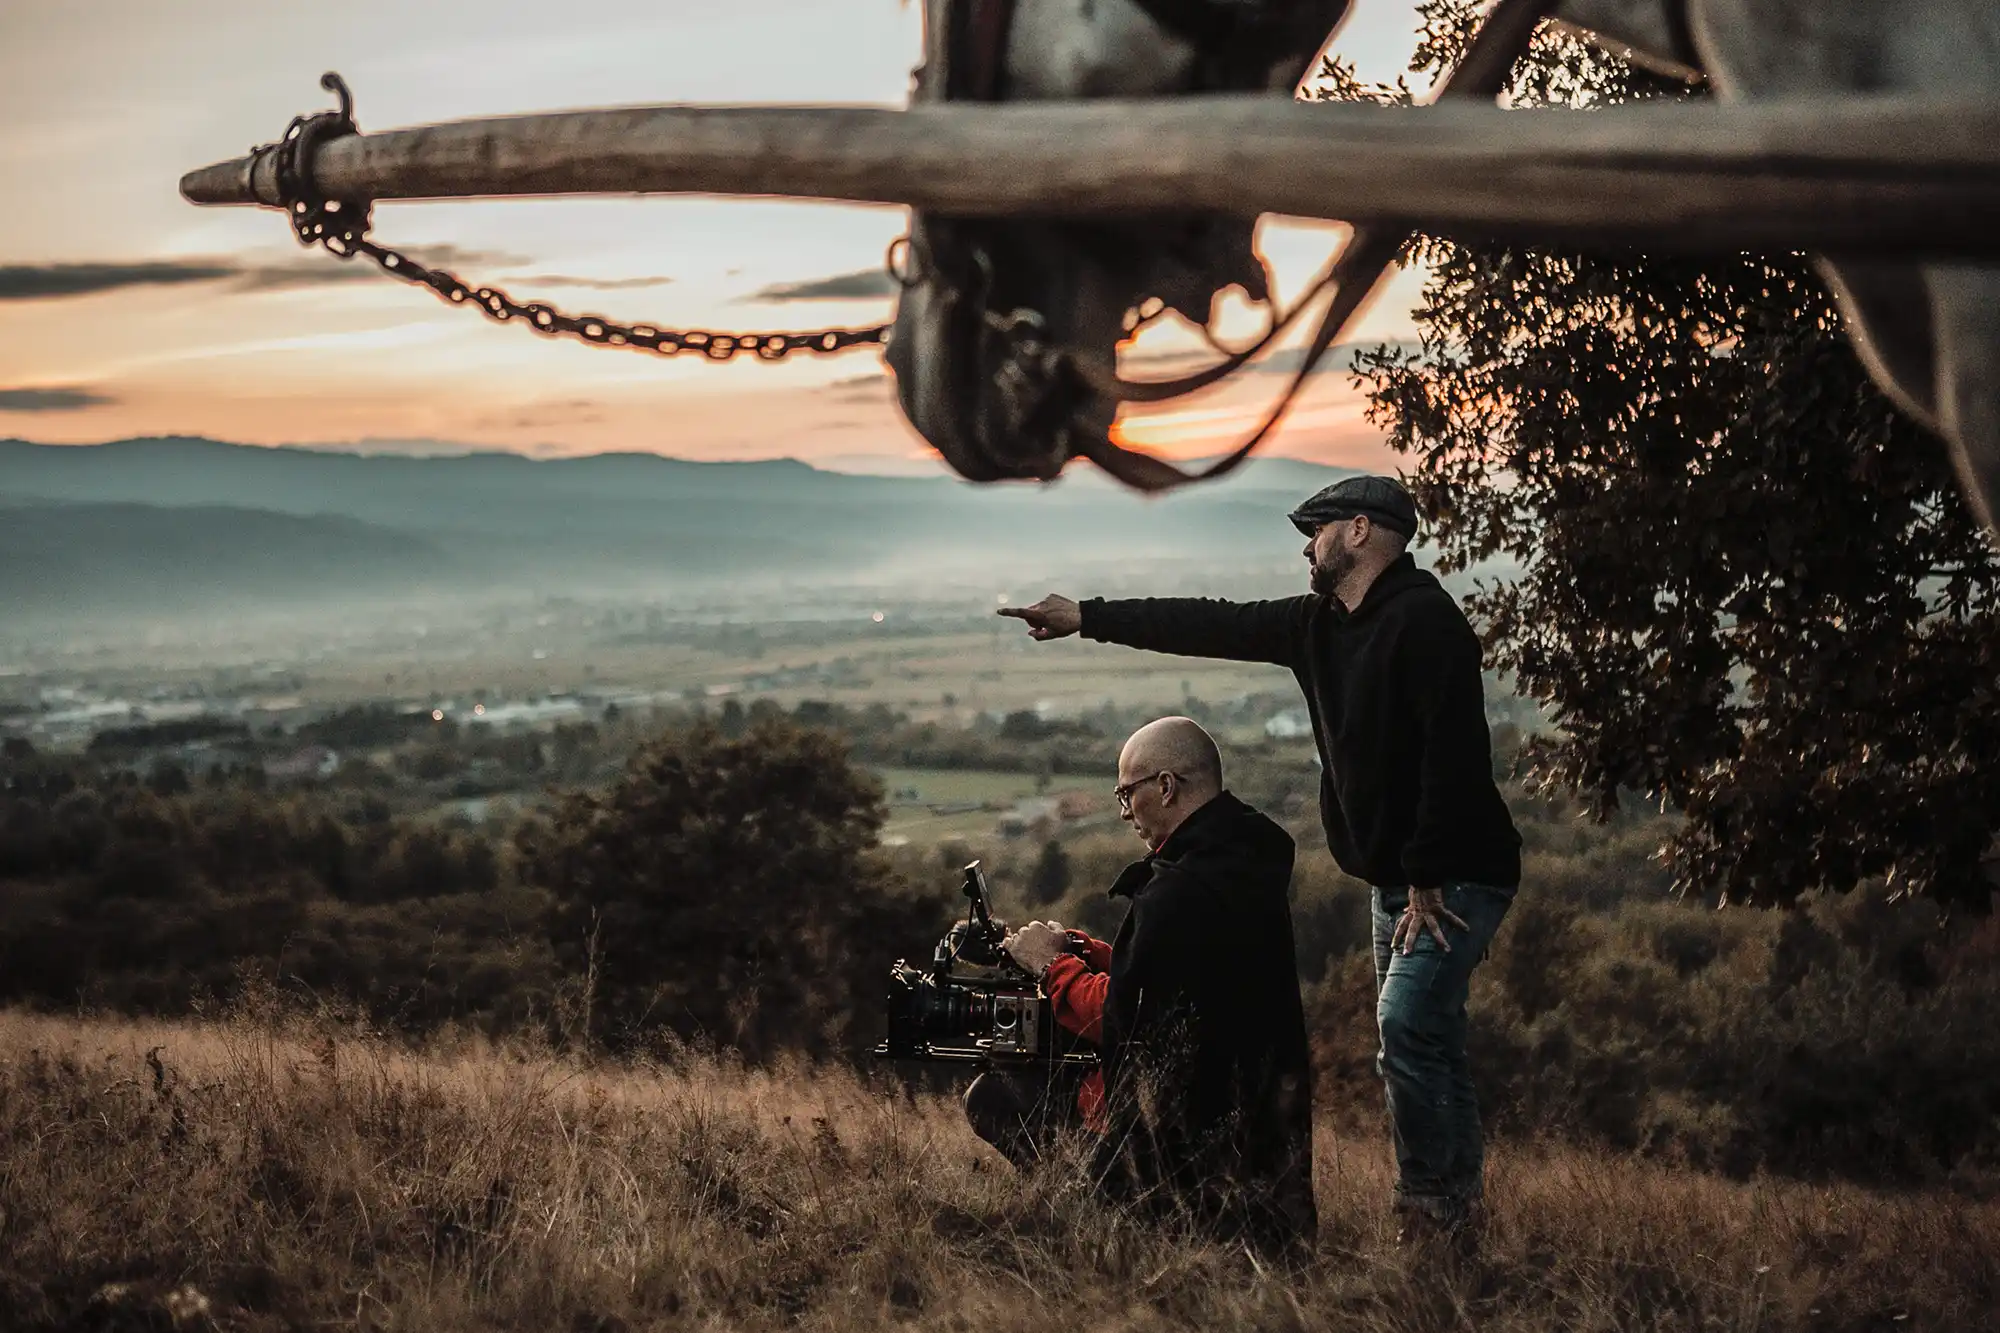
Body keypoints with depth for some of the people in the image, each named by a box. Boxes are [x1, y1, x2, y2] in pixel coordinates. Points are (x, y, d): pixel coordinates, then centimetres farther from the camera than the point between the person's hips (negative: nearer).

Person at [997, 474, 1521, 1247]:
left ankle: (1435, 1211, -11)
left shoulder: (1423, 621, -18)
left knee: (1406, 1027, -19)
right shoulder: (1319, 624, 10)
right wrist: (1088, 618, 18)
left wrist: (1428, 879, -24)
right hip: (1397, 877, 9)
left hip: (1456, 877, -9)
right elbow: (1212, 626, 16)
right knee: (1425, 1041, 11)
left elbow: (1453, 757, -24)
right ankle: (1456, 1208, 18)